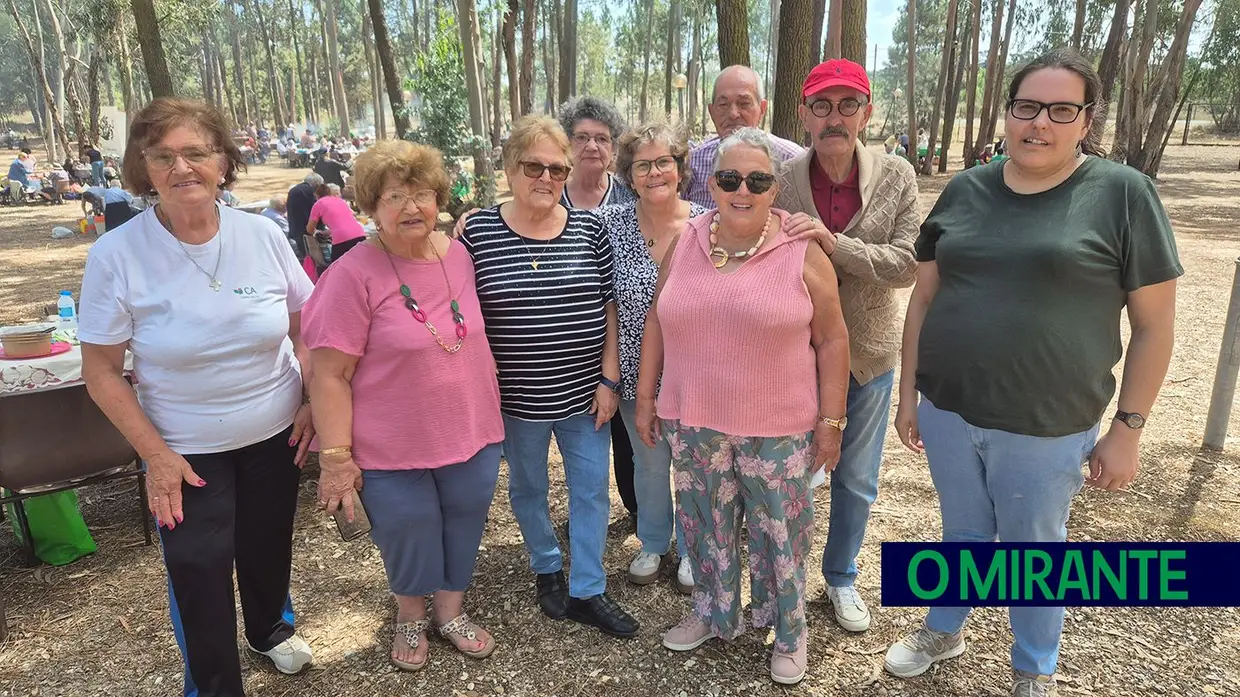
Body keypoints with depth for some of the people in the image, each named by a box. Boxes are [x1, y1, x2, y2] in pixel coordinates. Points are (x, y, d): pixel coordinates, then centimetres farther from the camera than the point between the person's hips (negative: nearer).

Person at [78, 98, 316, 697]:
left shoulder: (263, 235, -10)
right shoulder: (116, 255, -15)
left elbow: (307, 323, 3)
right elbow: (101, 371, -8)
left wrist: (312, 401, -5)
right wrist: (156, 455, -12)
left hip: (276, 434, 2)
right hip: (186, 450, -2)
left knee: (269, 542, 20)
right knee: (198, 570, 5)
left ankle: (270, 628, 50)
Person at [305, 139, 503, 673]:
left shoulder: (458, 255, 0)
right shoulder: (354, 274, -17)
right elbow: (330, 375, -16)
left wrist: (492, 413, 15)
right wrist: (336, 458, -17)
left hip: (472, 437, 5)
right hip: (393, 453, -4)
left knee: (462, 532, 19)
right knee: (407, 542, 14)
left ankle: (451, 610, 46)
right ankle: (410, 616, 44)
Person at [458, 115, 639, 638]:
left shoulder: (589, 228, -2)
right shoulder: (478, 231, -7)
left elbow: (609, 306, 1)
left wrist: (609, 379, -3)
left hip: (585, 393, 1)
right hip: (517, 397, -1)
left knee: (592, 489, 9)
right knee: (527, 487, 17)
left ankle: (587, 591, 26)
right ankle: (547, 569, 41)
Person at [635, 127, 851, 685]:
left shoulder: (802, 252, -9)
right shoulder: (686, 243, 1)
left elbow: (832, 341, -4)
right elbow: (656, 321, 8)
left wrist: (830, 420, -5)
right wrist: (646, 397, 7)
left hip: (777, 429, -3)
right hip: (693, 422, 3)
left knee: (780, 533, 11)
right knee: (707, 525, 18)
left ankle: (789, 633, 35)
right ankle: (714, 615, 42)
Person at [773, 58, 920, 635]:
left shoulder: (897, 177, -7)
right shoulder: (781, 181, -10)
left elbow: (907, 263, -16)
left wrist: (834, 243, -27)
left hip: (867, 355, 1)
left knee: (856, 481, 18)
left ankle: (841, 577, 43)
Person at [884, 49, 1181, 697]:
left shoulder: (1124, 193, -8)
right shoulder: (965, 190, 2)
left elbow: (1154, 324, -5)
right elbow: (924, 298, 6)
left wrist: (1127, 428, -6)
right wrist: (908, 394, 6)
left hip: (1046, 428, -3)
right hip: (947, 413, 3)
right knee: (963, 534, 23)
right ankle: (943, 630, 47)